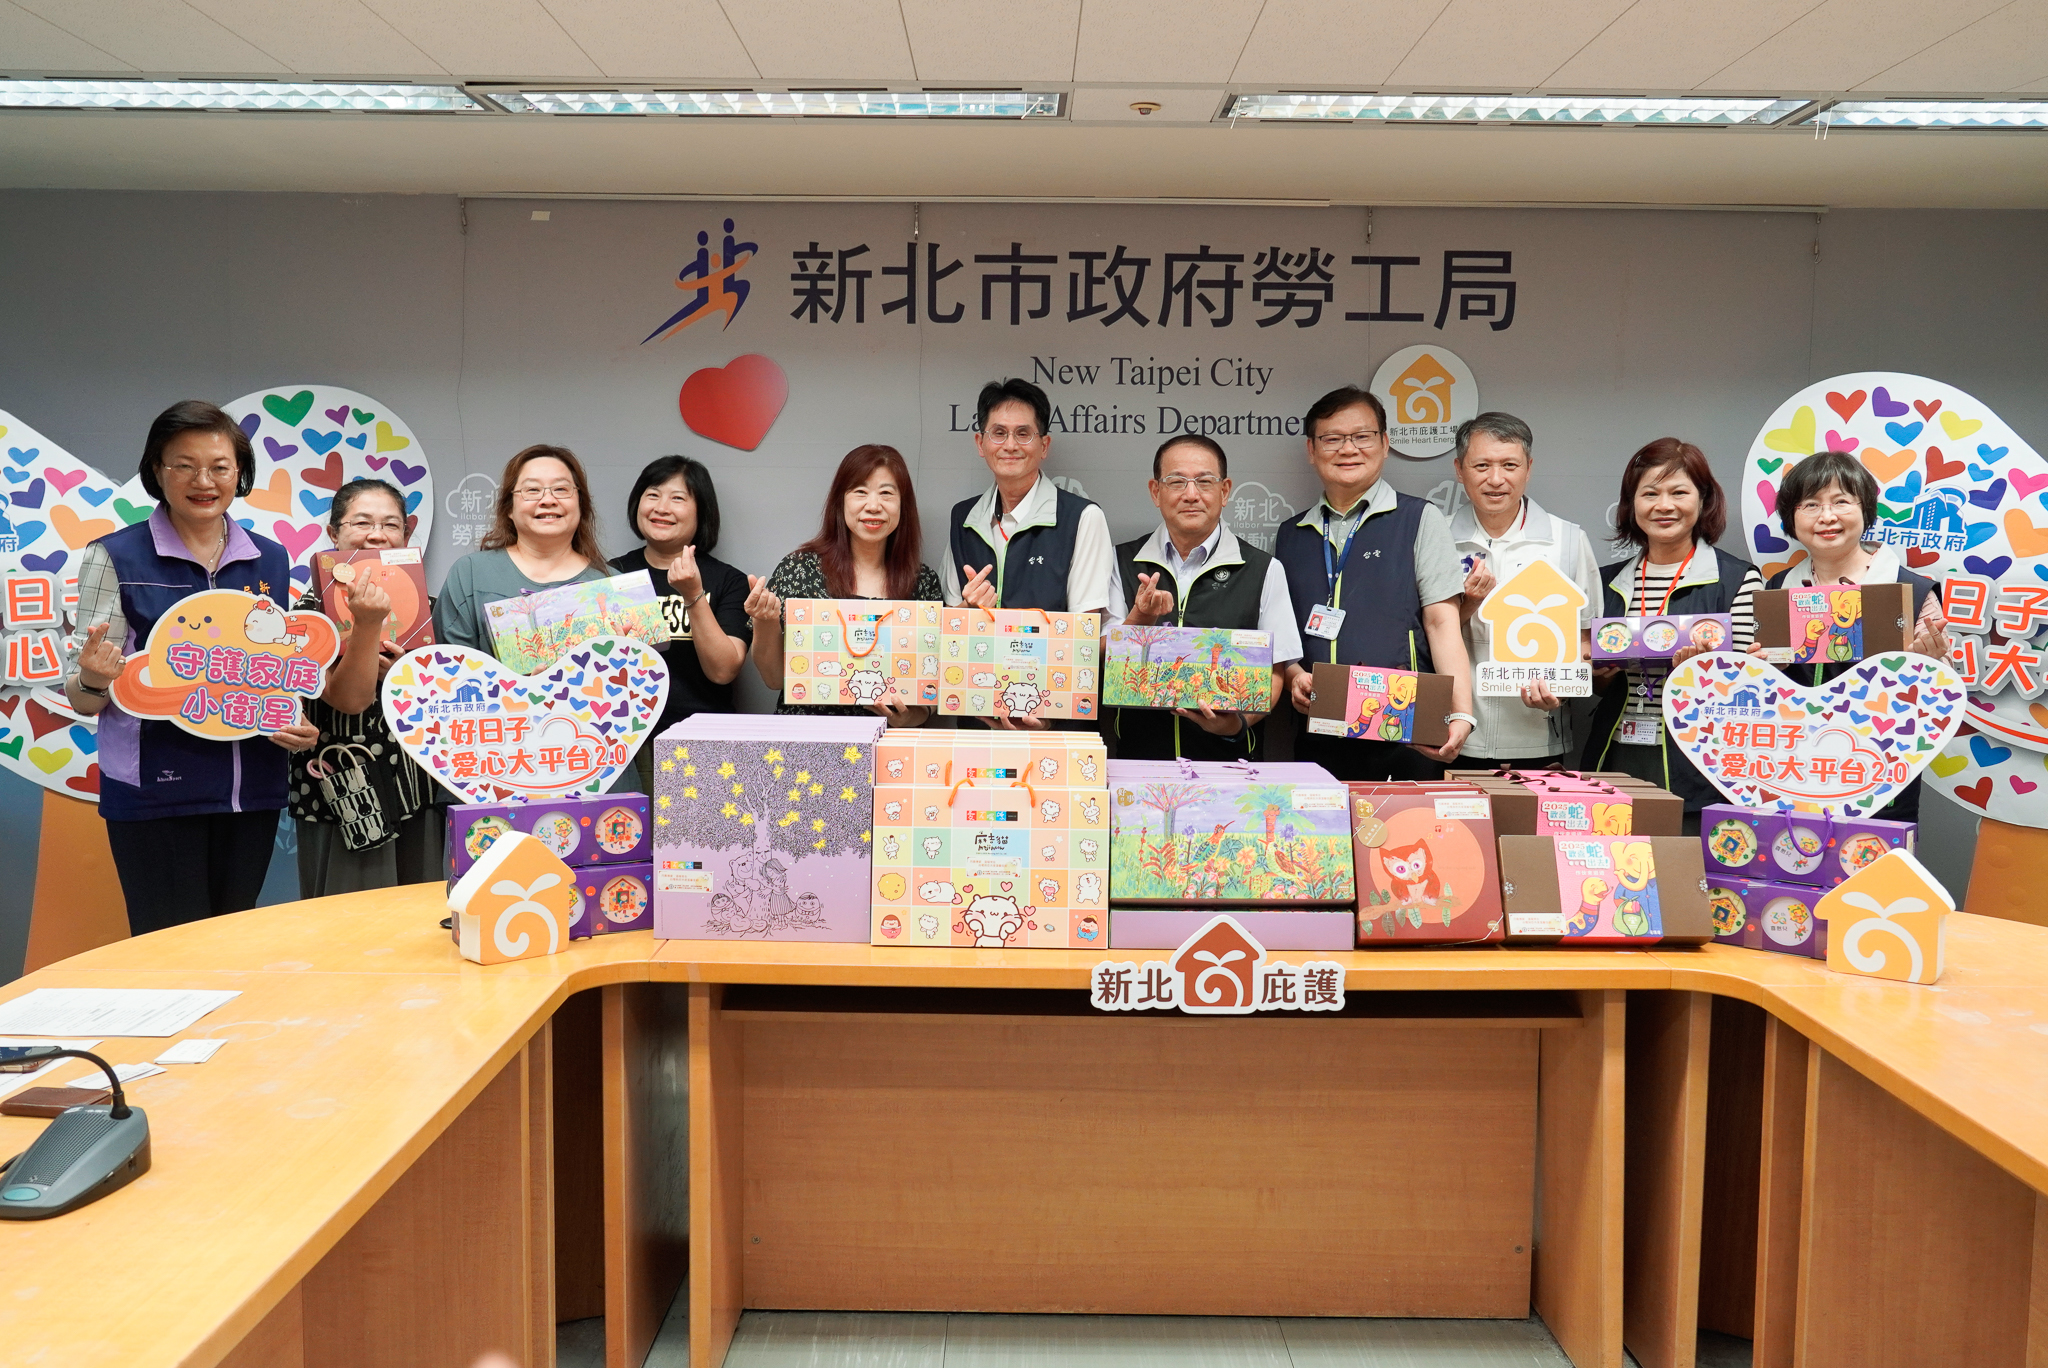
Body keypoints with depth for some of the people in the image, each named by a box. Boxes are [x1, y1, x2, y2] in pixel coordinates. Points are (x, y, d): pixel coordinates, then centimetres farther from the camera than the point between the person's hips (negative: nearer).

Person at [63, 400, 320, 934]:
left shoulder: (271, 560, 9)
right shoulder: (116, 557, -1)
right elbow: (82, 699, -1)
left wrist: (299, 726, -3)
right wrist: (94, 680, -23)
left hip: (251, 790, 4)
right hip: (156, 790, -3)